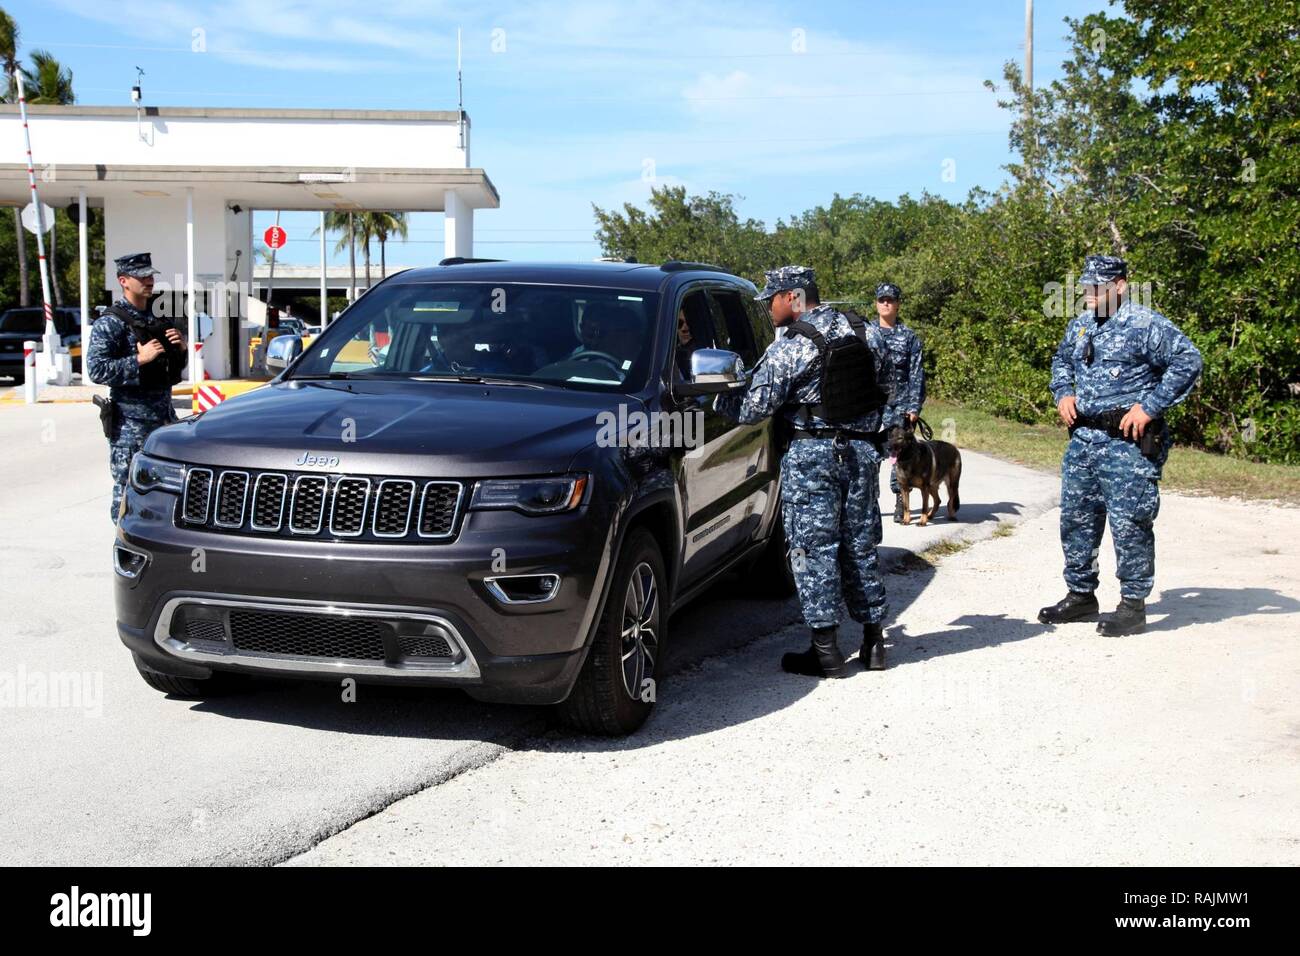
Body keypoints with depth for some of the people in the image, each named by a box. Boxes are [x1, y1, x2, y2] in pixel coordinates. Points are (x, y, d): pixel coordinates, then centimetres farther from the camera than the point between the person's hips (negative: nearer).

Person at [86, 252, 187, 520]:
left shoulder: (157, 319, 16)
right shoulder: (110, 323, -8)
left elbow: (176, 367, 24)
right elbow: (97, 370, -18)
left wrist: (181, 348, 2)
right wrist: (139, 359, -22)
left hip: (163, 417, 8)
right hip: (130, 424, -8)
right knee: (128, 488, -4)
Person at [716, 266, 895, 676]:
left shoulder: (791, 346, -11)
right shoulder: (868, 334, 8)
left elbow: (754, 408, -11)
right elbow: (884, 390, 17)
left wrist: (715, 398, 4)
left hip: (812, 456, -6)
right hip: (863, 450, 6)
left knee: (814, 550, -1)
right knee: (860, 546, 14)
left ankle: (826, 650, -1)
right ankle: (873, 640, 18)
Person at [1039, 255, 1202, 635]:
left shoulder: (1144, 325, -10)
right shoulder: (1079, 326, 14)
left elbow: (1189, 361, -16)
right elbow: (1062, 361, 33)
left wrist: (1150, 406, -17)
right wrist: (1063, 393, 13)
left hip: (1127, 442, -8)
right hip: (1083, 438, 8)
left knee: (1128, 524, -6)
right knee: (1076, 519, 12)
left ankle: (1133, 605, 4)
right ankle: (1080, 595, 25)